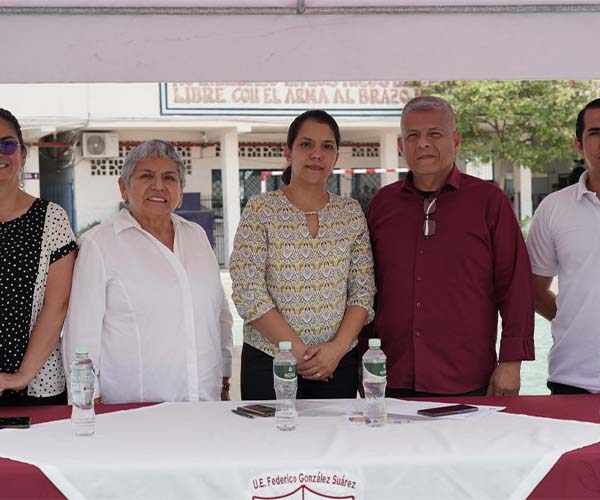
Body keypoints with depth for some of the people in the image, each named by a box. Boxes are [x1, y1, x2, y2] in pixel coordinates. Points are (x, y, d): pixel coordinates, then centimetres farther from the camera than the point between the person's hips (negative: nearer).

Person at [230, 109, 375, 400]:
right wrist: (298, 351, -13)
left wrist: (338, 348, -11)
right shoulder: (260, 210, -4)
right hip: (268, 363, -2)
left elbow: (363, 291, 4)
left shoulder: (351, 212, 6)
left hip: (338, 364, 3)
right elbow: (248, 293, -9)